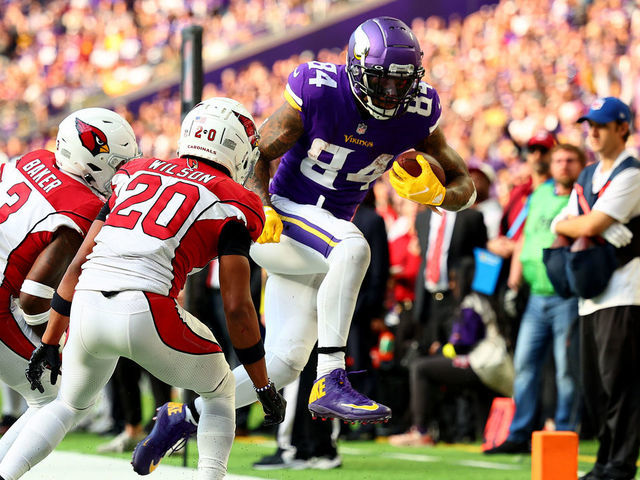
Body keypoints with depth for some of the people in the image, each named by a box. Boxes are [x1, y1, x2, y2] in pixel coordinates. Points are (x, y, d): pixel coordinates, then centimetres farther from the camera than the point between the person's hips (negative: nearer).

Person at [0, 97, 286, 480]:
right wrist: (265, 388, 11)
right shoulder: (230, 204, 8)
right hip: (148, 313, -5)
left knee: (71, 405, 31)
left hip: (87, 306, 5)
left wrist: (50, 341, 26)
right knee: (219, 390, 24)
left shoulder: (137, 173, 23)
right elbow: (237, 308, 3)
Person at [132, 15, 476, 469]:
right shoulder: (318, 94, -18)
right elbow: (258, 155, -6)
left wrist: (435, 193, -23)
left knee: (282, 364, 5)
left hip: (326, 230, 6)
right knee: (354, 248, -37)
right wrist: (259, 206, -24)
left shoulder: (417, 116, -7)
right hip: (281, 220, -6)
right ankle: (330, 382, -35)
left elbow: (466, 188, -1)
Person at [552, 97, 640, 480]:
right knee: (595, 384, 9)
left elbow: (592, 225, -17)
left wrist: (568, 225, 4)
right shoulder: (588, 176, 20)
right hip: (593, 291, 9)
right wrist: (576, 230, -4)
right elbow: (560, 225, 18)